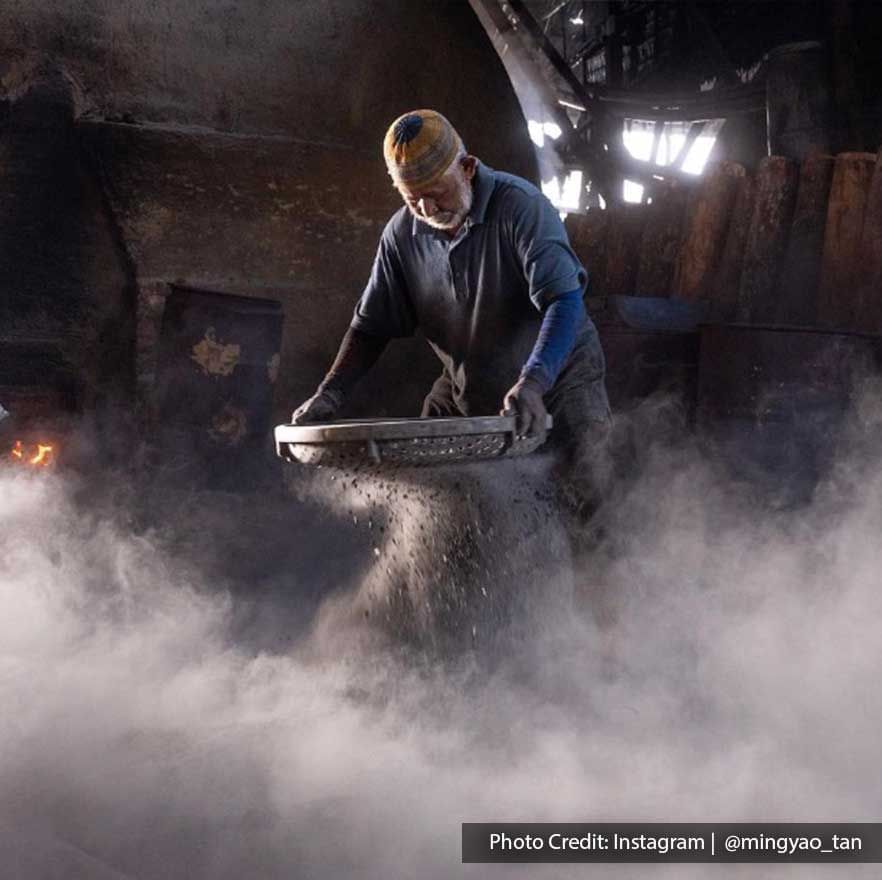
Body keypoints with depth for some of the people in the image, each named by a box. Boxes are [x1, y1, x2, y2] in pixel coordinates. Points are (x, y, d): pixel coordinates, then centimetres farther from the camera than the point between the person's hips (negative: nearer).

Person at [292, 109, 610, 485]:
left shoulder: (521, 206, -21)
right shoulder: (401, 235, -4)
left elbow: (565, 300, -30)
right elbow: (370, 327, 1)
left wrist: (532, 384, -44)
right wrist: (329, 393, -14)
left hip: (557, 379, -4)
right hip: (465, 393, 5)